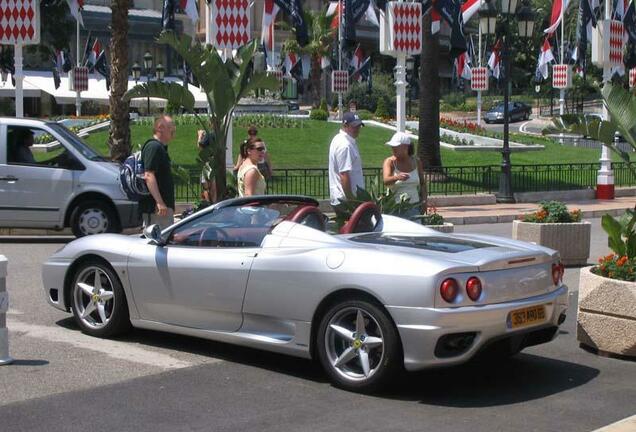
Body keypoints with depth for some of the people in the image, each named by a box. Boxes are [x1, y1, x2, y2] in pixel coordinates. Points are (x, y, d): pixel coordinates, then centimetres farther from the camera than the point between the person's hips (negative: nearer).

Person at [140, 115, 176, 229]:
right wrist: (159, 202, -29)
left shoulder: (161, 148, 19)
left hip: (164, 206, 11)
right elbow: (148, 176, -23)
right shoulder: (153, 147, -14)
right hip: (156, 207, -11)